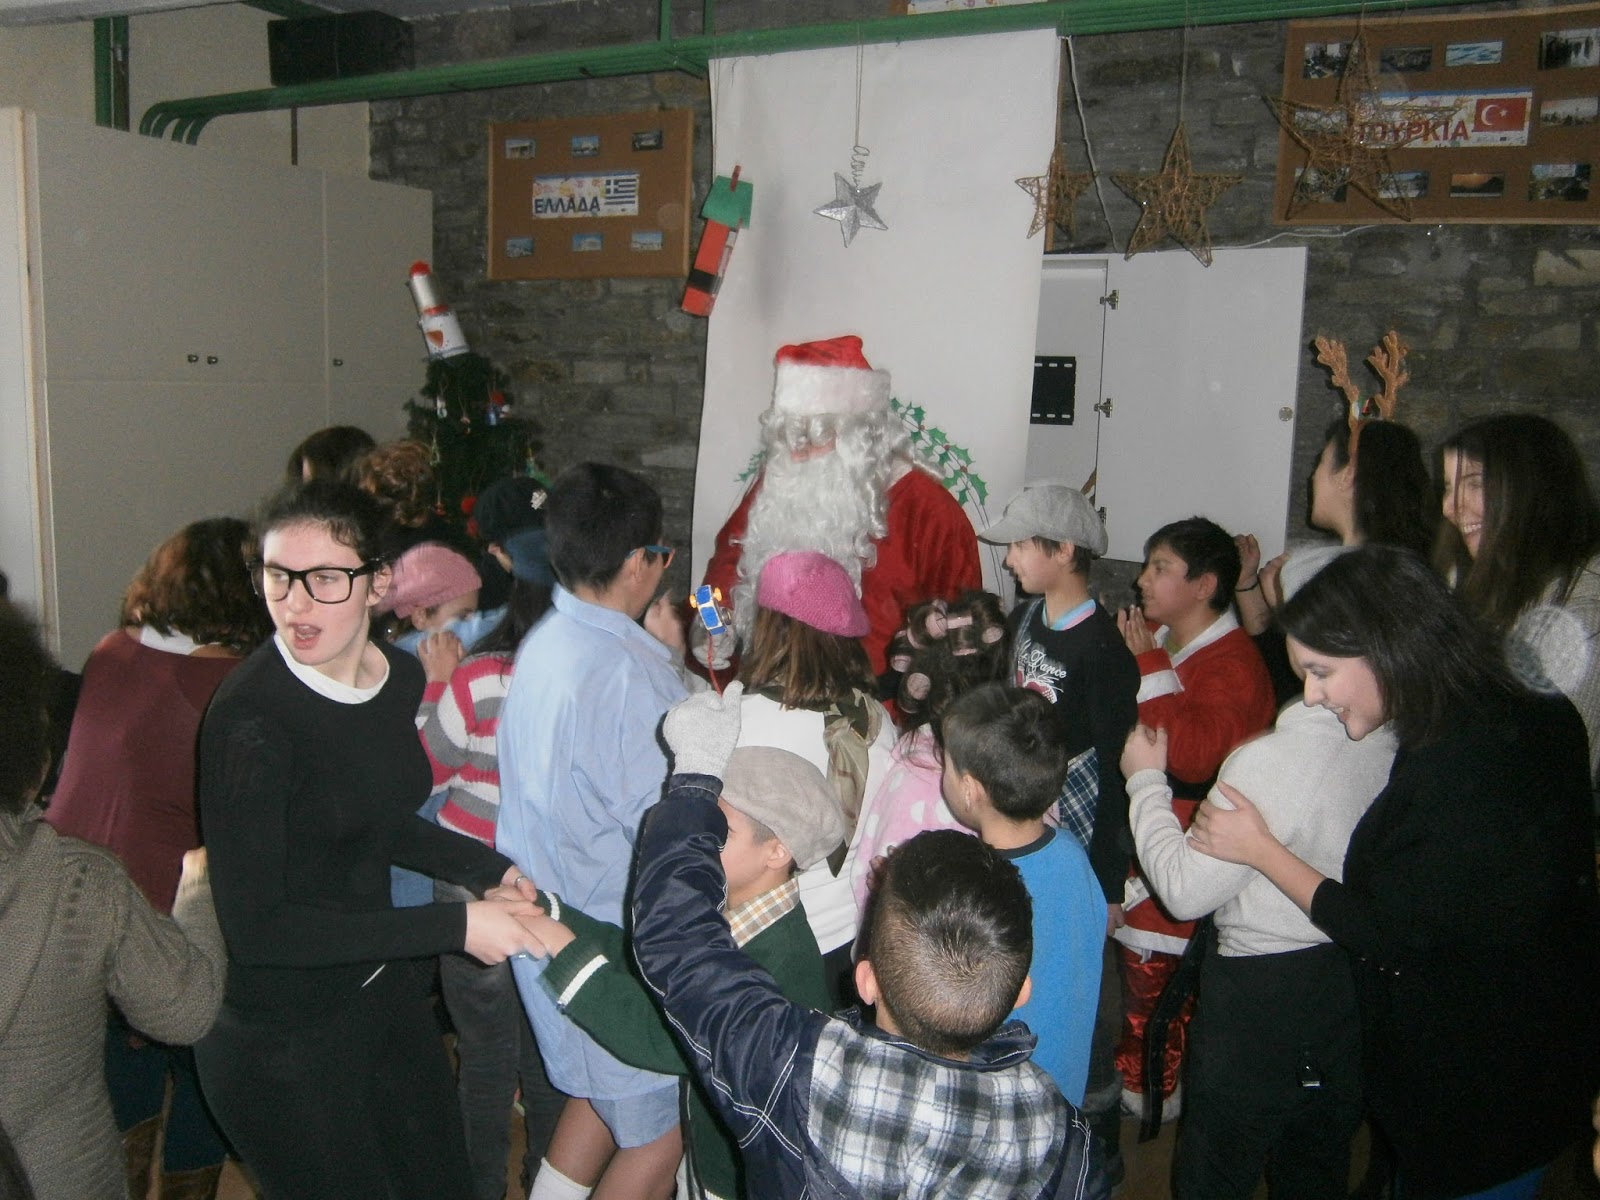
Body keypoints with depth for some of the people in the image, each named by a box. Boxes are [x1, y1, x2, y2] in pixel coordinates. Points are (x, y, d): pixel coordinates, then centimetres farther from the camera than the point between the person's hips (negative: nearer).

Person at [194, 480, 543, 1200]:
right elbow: (256, 926, -24)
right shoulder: (251, 720, -25)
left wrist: (488, 870, -1)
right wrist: (454, 928, -25)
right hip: (284, 1039, -7)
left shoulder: (400, 676, -4)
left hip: (387, 993, 7)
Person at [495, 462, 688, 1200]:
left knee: (604, 1090, 27)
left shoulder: (545, 643, 2)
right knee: (658, 1129, 10)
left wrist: (662, 659, 7)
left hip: (549, 919, 9)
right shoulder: (626, 674, -28)